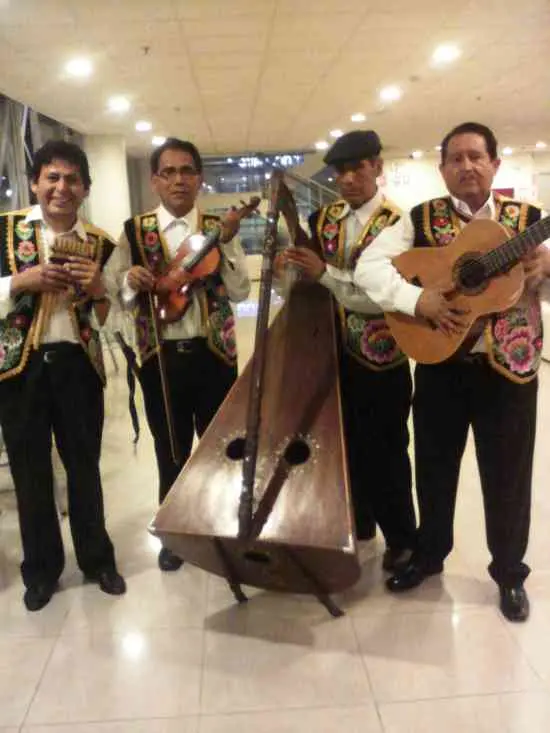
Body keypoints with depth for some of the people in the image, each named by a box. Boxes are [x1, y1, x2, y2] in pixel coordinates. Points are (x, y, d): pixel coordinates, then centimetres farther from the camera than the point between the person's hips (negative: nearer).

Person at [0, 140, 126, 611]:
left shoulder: (100, 243, 6)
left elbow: (113, 318, 8)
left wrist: (98, 291, -11)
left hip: (78, 363, 1)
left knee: (85, 466, 12)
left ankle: (97, 558, 30)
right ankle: (41, 568, 27)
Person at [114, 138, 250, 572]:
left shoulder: (218, 228, 3)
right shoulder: (135, 231, 2)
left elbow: (240, 293, -5)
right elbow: (119, 298, 4)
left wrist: (225, 243, -16)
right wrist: (132, 281, -18)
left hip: (214, 354, 0)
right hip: (161, 357, 0)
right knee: (171, 452, 13)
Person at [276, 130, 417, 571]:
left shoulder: (398, 223, -12)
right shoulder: (324, 219, 6)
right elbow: (310, 281, 11)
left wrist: (326, 273, -27)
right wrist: (290, 268, -10)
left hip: (382, 360, -5)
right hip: (336, 353, 5)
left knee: (385, 452, 6)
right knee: (348, 445, 17)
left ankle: (401, 538, 26)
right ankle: (357, 522, 38)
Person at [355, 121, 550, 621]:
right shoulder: (421, 220, 0)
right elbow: (369, 267, -11)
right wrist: (418, 299, -24)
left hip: (509, 369, 0)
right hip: (440, 366, 1)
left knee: (507, 476, 11)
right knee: (434, 468, 15)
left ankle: (509, 573, 33)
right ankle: (429, 554, 39)